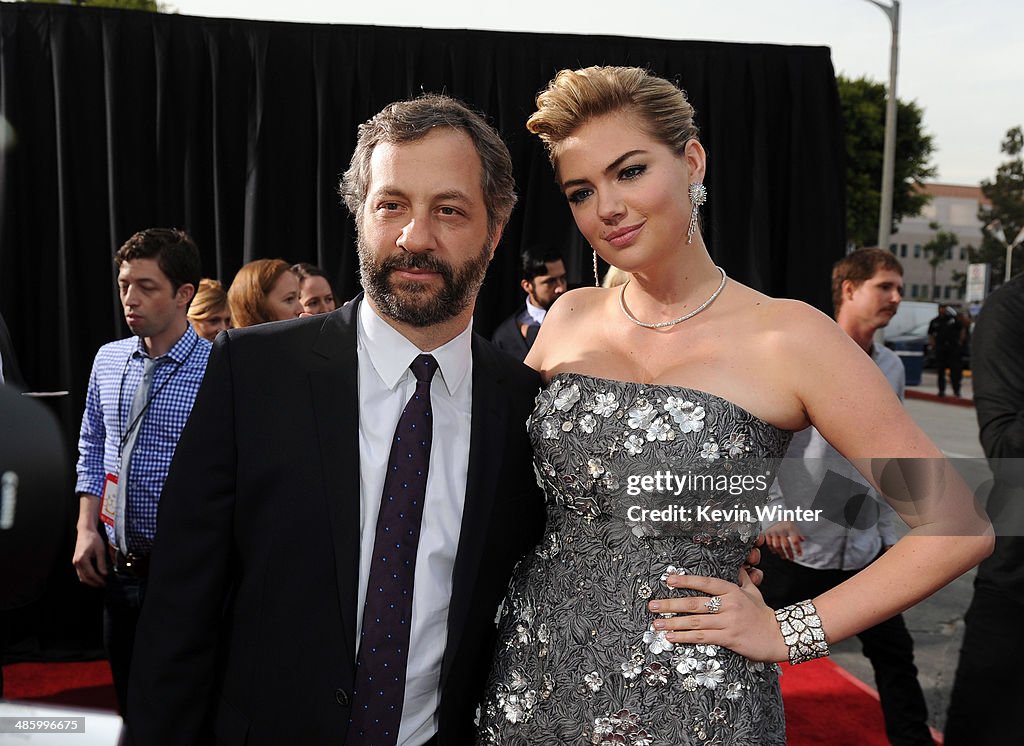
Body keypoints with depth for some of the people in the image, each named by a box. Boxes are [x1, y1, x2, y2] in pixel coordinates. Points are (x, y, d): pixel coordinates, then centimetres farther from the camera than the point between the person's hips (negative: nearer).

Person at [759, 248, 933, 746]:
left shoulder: (891, 368, 6)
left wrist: (888, 533, 15)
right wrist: (773, 513, -23)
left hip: (863, 547, 6)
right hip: (796, 544, -5)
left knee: (894, 650, 14)